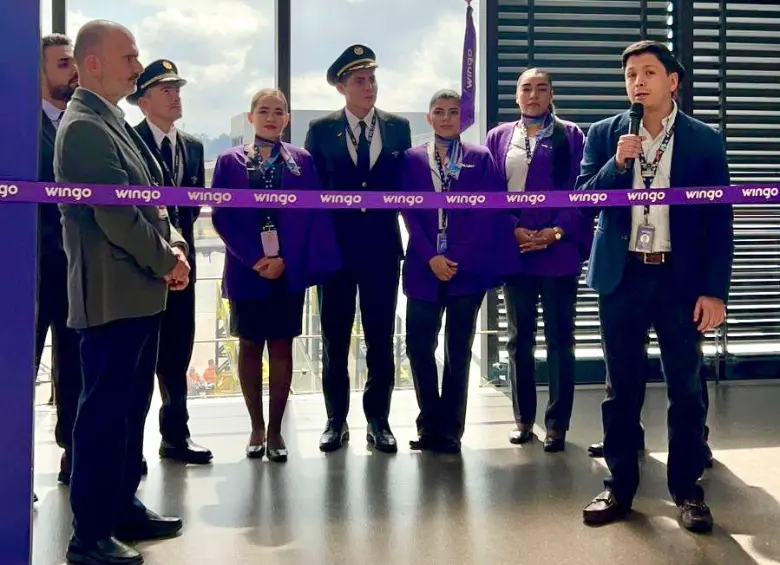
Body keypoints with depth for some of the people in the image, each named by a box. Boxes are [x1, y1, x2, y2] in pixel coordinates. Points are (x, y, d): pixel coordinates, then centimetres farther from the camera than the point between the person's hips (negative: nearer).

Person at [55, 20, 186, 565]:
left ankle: (123, 506, 29)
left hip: (141, 291, 10)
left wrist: (175, 247, 3)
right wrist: (167, 261, -10)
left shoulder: (116, 123, 16)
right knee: (104, 411, -3)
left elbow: (150, 198, 18)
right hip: (113, 295, -10)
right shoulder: (84, 127, -15)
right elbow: (114, 215, -21)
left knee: (131, 406, 16)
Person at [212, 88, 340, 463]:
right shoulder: (230, 161, 4)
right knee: (250, 346, 6)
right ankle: (257, 428, 18)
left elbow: (313, 215, 0)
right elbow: (222, 217, -2)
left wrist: (284, 259, -9)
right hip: (247, 269, 0)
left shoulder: (302, 161, 6)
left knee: (281, 347, 4)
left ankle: (275, 429, 13)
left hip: (289, 269, 0)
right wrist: (254, 259, -11)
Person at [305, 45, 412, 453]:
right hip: (336, 247, -1)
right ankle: (336, 420, 19)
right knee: (334, 339, 7)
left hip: (383, 247, 1)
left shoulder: (398, 127, 6)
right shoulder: (321, 130, 2)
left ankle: (378, 420, 17)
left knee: (380, 339, 6)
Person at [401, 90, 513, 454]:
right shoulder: (412, 159, 9)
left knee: (458, 350, 4)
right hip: (424, 268, 1)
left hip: (467, 269, -1)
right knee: (419, 346, -1)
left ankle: (449, 429, 13)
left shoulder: (481, 158, 6)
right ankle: (431, 424, 15)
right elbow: (409, 212, 2)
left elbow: (486, 212, -2)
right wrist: (430, 257, -9)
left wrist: (459, 259, -10)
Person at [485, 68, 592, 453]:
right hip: (514, 251, 2)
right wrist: (514, 230, -9)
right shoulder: (498, 137, 11)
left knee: (559, 339, 3)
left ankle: (557, 423, 11)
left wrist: (556, 232, -13)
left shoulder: (571, 136, 4)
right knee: (519, 339, 9)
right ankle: (523, 418, 20)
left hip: (559, 251, -2)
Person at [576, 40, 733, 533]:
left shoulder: (705, 140, 1)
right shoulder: (605, 135, 6)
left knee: (686, 387, 5)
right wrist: (617, 164, -17)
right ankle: (620, 487, 19)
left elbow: (719, 221, -1)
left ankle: (688, 490, 18)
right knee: (622, 387, 8)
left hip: (681, 278, -1)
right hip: (623, 277, 1)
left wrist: (715, 290, -7)